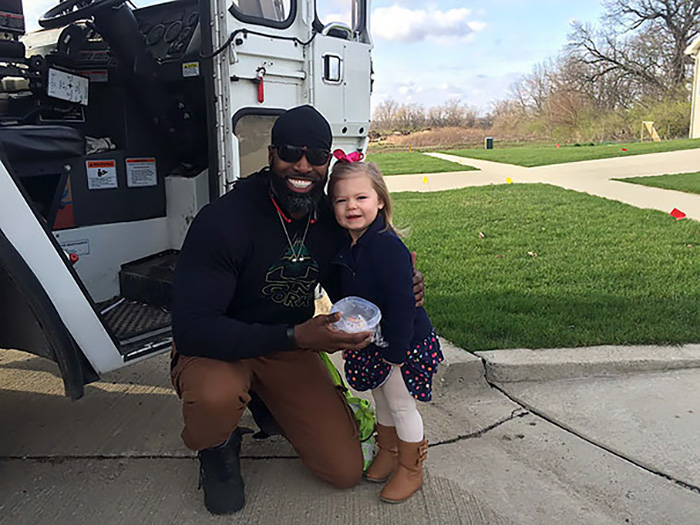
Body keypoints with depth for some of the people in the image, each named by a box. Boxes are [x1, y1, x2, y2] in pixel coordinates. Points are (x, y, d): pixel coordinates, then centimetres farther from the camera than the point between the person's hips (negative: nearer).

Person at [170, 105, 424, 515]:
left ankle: (269, 403, 24)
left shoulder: (333, 219, -8)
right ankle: (217, 447, 0)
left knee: (347, 470, -2)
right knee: (216, 396, -40)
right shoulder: (223, 219, -25)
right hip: (218, 349, -4)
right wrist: (295, 336, -37)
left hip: (292, 348, 4)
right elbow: (191, 327, -29)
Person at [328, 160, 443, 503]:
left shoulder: (387, 246, -26)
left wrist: (396, 352, -23)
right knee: (381, 400, 22)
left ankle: (411, 470, 27)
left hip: (401, 343, -8)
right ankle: (387, 453, 43)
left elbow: (401, 302, -27)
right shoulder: (347, 247, 0)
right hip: (370, 343, 8)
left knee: (401, 405, 7)